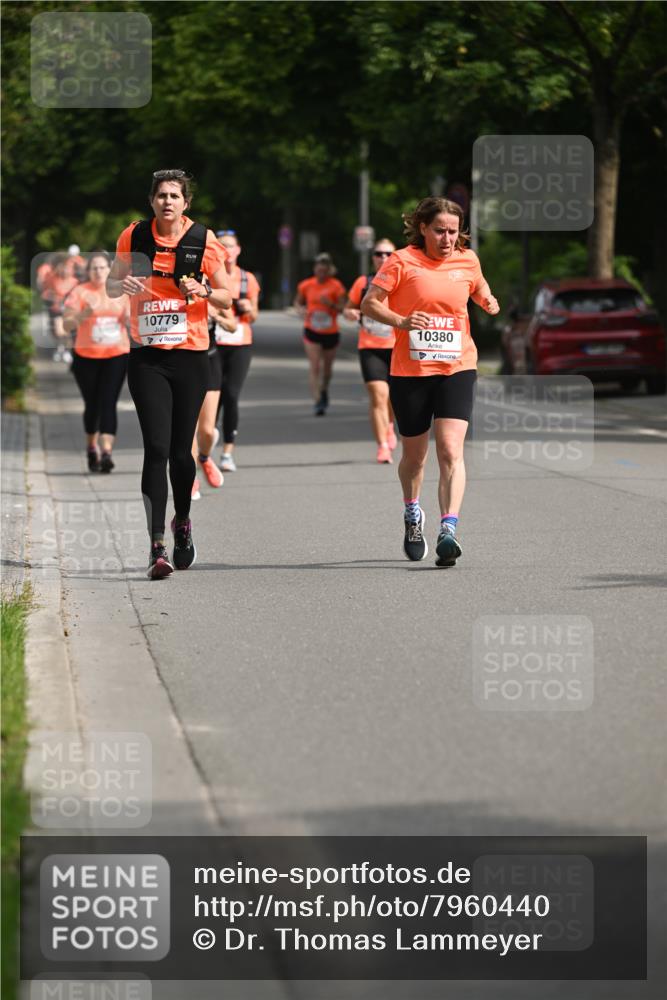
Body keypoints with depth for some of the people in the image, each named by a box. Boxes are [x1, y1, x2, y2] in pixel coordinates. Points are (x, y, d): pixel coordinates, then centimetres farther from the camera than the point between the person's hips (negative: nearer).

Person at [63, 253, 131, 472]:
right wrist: (85, 314, -24)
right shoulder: (79, 293, -3)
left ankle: (106, 452, -18)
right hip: (87, 356, -1)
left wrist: (130, 318, -9)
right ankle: (91, 448, 30)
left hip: (116, 355, 1)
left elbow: (130, 321, 15)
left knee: (108, 403, -11)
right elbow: (66, 325, -7)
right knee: (92, 404, 8)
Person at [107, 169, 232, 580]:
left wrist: (204, 290, -17)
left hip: (191, 356, 0)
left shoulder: (203, 240, -2)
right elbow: (112, 285, 13)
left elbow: (227, 297, 5)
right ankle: (158, 546, -14)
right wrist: (123, 285, -10)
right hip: (147, 357, 0)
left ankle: (183, 522, 34)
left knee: (180, 450, 4)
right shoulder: (134, 237, 1)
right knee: (156, 447, -12)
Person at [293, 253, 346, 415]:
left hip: (331, 333, 0)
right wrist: (300, 309, -8)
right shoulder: (306, 285, -1)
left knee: (327, 368, 15)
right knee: (314, 367, -13)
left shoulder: (336, 286, -6)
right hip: (312, 331, 0)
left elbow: (343, 308, -6)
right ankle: (318, 402, -14)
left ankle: (324, 390, 45)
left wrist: (331, 304, -25)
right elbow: (298, 301, 14)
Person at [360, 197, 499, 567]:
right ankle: (412, 515, 41)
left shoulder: (467, 261, 6)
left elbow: (479, 289, 26)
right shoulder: (403, 261, -5)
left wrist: (488, 301, 2)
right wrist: (400, 321, -22)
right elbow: (368, 303, -5)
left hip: (456, 369, 1)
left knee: (451, 450, -16)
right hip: (410, 370, -1)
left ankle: (448, 530, -24)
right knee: (414, 455, 13)